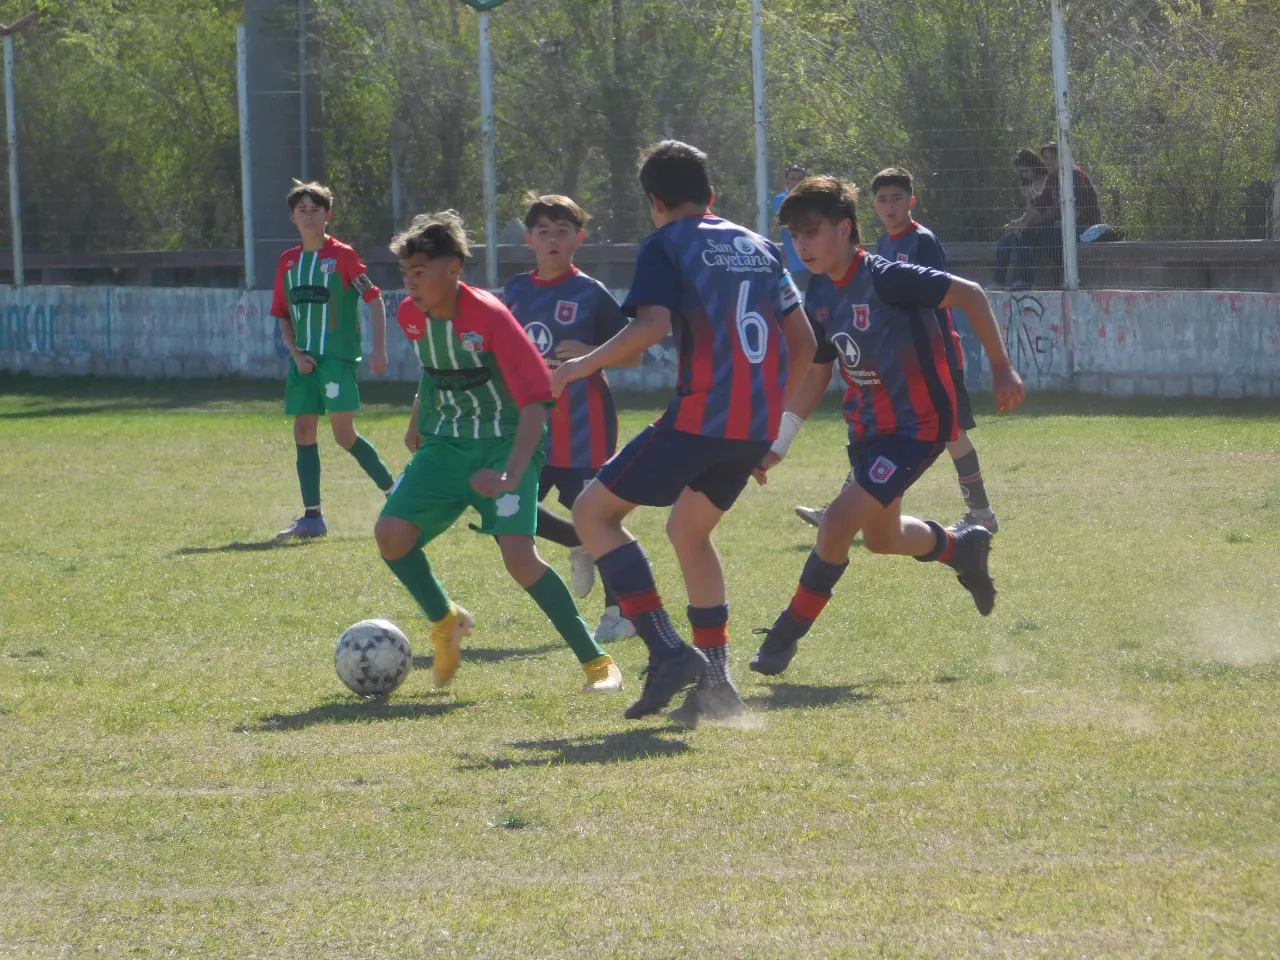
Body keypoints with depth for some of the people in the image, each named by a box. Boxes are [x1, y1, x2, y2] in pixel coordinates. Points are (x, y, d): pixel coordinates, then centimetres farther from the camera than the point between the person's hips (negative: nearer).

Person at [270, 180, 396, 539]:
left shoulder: (342, 255, -5)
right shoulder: (288, 261, 10)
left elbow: (374, 300, -5)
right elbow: (283, 315, 15)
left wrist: (379, 349, -11)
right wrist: (295, 354, 0)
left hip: (339, 357, -6)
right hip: (304, 359, 6)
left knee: (344, 435, -10)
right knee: (304, 432, 2)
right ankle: (312, 516, 6)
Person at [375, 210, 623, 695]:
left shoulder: (489, 317, -22)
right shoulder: (410, 316, -2)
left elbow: (535, 400, -23)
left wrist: (511, 477, -34)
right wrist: (418, 420, 30)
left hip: (504, 444, -6)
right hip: (444, 446, 6)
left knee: (518, 554, -24)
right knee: (391, 532, -14)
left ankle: (596, 662, -11)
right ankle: (445, 623, 15)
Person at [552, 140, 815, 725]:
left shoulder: (666, 245, -1)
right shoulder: (761, 248, 19)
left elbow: (652, 326, -16)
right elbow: (803, 342, 20)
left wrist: (581, 366, -5)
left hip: (699, 418, -7)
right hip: (759, 424, 7)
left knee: (593, 513, 4)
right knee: (688, 530, 26)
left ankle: (668, 652, -9)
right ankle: (714, 681, 19)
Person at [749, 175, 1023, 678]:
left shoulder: (884, 278, -22)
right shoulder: (819, 298, 1)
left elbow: (969, 294, -17)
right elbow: (815, 377, 12)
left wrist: (1002, 369, -15)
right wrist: (776, 447, 8)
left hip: (918, 423, -9)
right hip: (869, 425, 9)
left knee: (839, 522, -18)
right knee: (881, 537, 22)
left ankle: (789, 632, -4)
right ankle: (964, 548, 49)